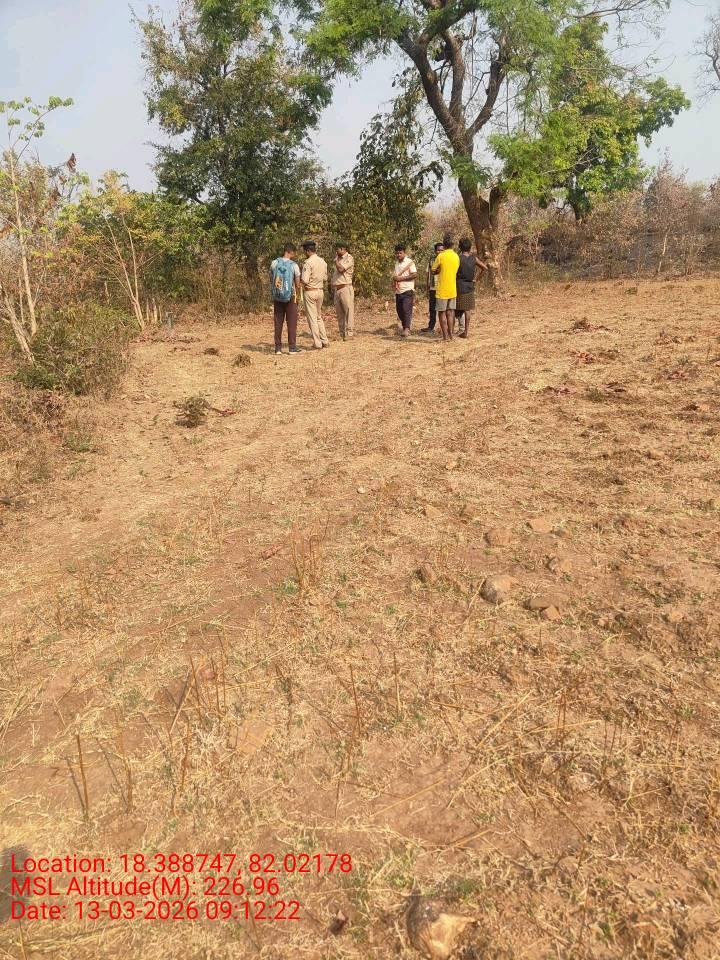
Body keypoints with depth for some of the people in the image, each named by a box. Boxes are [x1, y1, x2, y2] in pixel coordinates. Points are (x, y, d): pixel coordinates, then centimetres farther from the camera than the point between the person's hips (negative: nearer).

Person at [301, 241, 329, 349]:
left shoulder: (308, 262, -16)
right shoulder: (323, 261, 7)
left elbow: (305, 280, -21)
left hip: (310, 291, -7)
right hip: (320, 290, 7)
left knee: (312, 318, 0)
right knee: (319, 317, 18)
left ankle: (317, 343, 2)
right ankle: (325, 341, 17)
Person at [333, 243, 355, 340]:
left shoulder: (349, 258, -5)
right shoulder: (338, 259, 18)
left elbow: (341, 269, -17)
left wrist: (336, 259, -6)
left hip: (345, 288, -8)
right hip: (337, 288, 8)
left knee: (348, 311, -8)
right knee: (339, 312, 7)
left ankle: (349, 333, -9)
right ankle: (342, 333, 12)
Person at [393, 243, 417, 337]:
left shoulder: (409, 262, -5)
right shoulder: (396, 263, 16)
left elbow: (414, 274, -15)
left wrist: (401, 278, -17)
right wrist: (394, 279, 3)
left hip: (407, 290, -7)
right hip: (398, 291, 7)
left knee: (407, 309, -16)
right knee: (400, 311, 9)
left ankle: (407, 329, -22)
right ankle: (404, 328, 21)